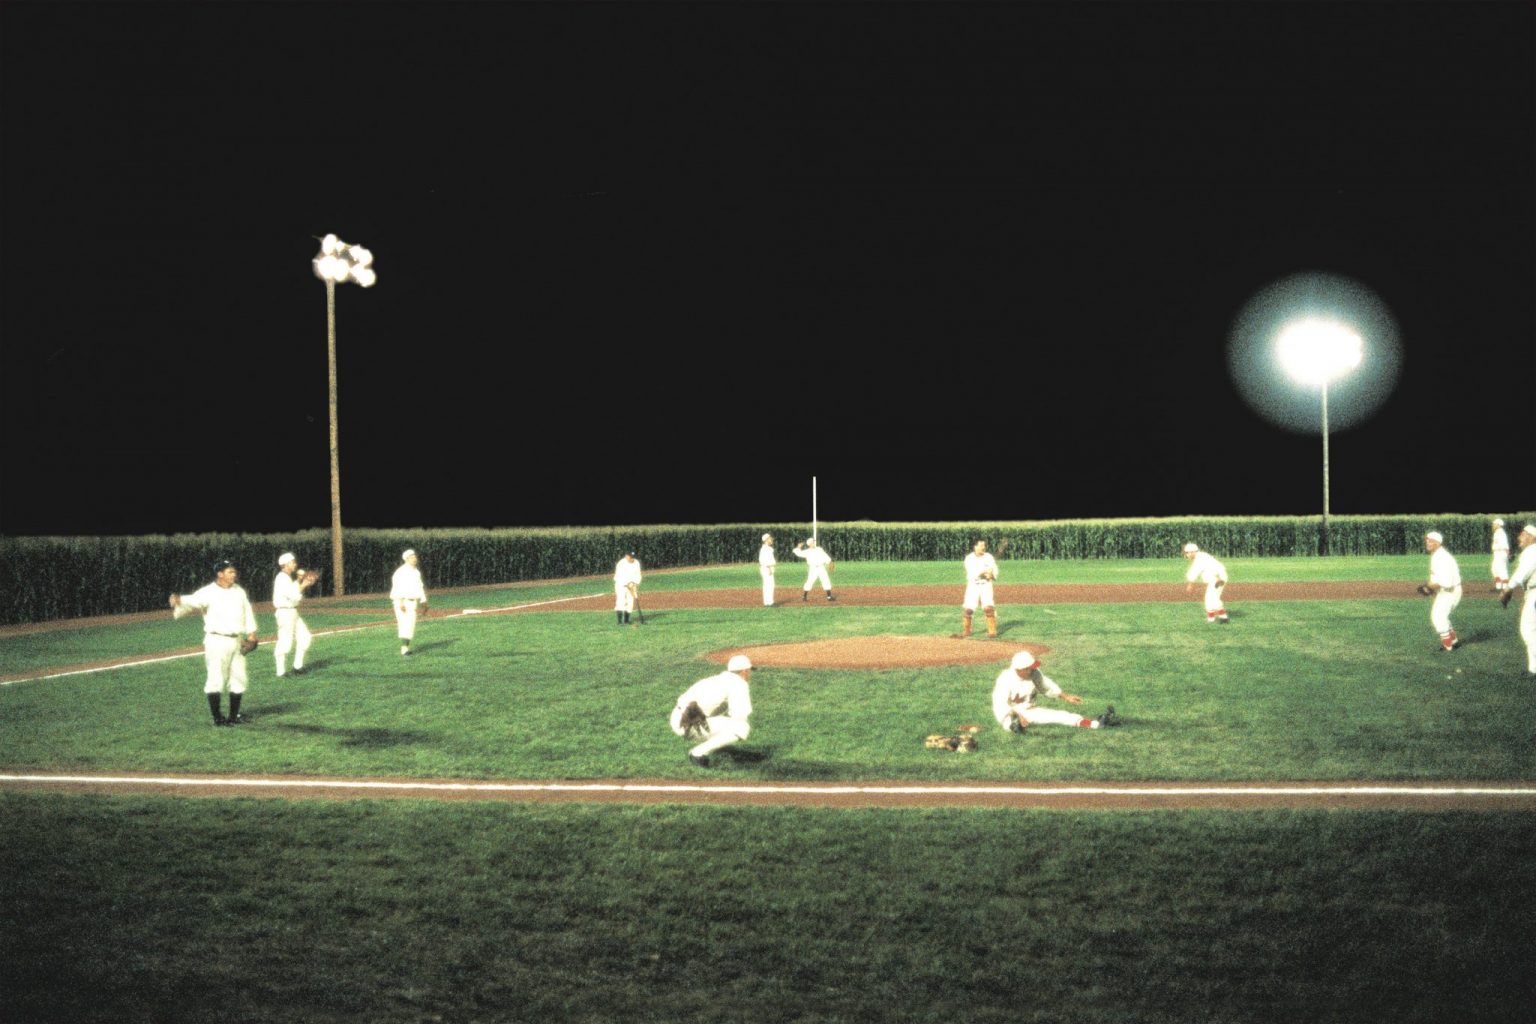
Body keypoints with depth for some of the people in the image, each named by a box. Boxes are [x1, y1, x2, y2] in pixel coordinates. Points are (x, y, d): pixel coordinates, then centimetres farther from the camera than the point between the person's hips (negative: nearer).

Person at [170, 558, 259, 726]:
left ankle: (234, 715, 24)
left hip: (236, 641, 7)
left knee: (238, 679, 12)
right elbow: (192, 601, -26)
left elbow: (247, 612, 15)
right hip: (217, 641, -7)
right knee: (216, 679, -6)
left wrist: (251, 633, 7)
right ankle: (218, 718, 1)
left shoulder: (239, 590, 10)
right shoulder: (208, 592, -11)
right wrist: (178, 602, -48)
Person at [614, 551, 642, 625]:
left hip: (631, 585, 6)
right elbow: (620, 576, -25)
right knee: (621, 602, -17)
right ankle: (620, 621, -24)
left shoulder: (636, 563, -2)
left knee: (630, 602, 3)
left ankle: (626, 620, 14)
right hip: (621, 584, -6)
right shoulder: (621, 563, -19)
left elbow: (638, 575, 2)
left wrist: (635, 584, -14)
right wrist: (628, 584, -30)